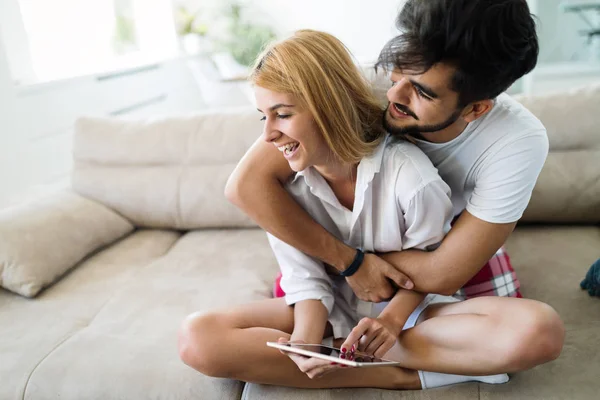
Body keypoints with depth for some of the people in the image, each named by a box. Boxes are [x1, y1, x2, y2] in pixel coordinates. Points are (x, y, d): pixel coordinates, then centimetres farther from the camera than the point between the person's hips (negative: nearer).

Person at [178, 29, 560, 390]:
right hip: (331, 313, 3)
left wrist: (393, 318, -23)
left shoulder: (408, 171, -22)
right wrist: (305, 344, -26)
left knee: (535, 328, -29)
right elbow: (307, 281, -9)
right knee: (198, 339, -22)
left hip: (410, 308, -2)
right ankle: (397, 375, -21)